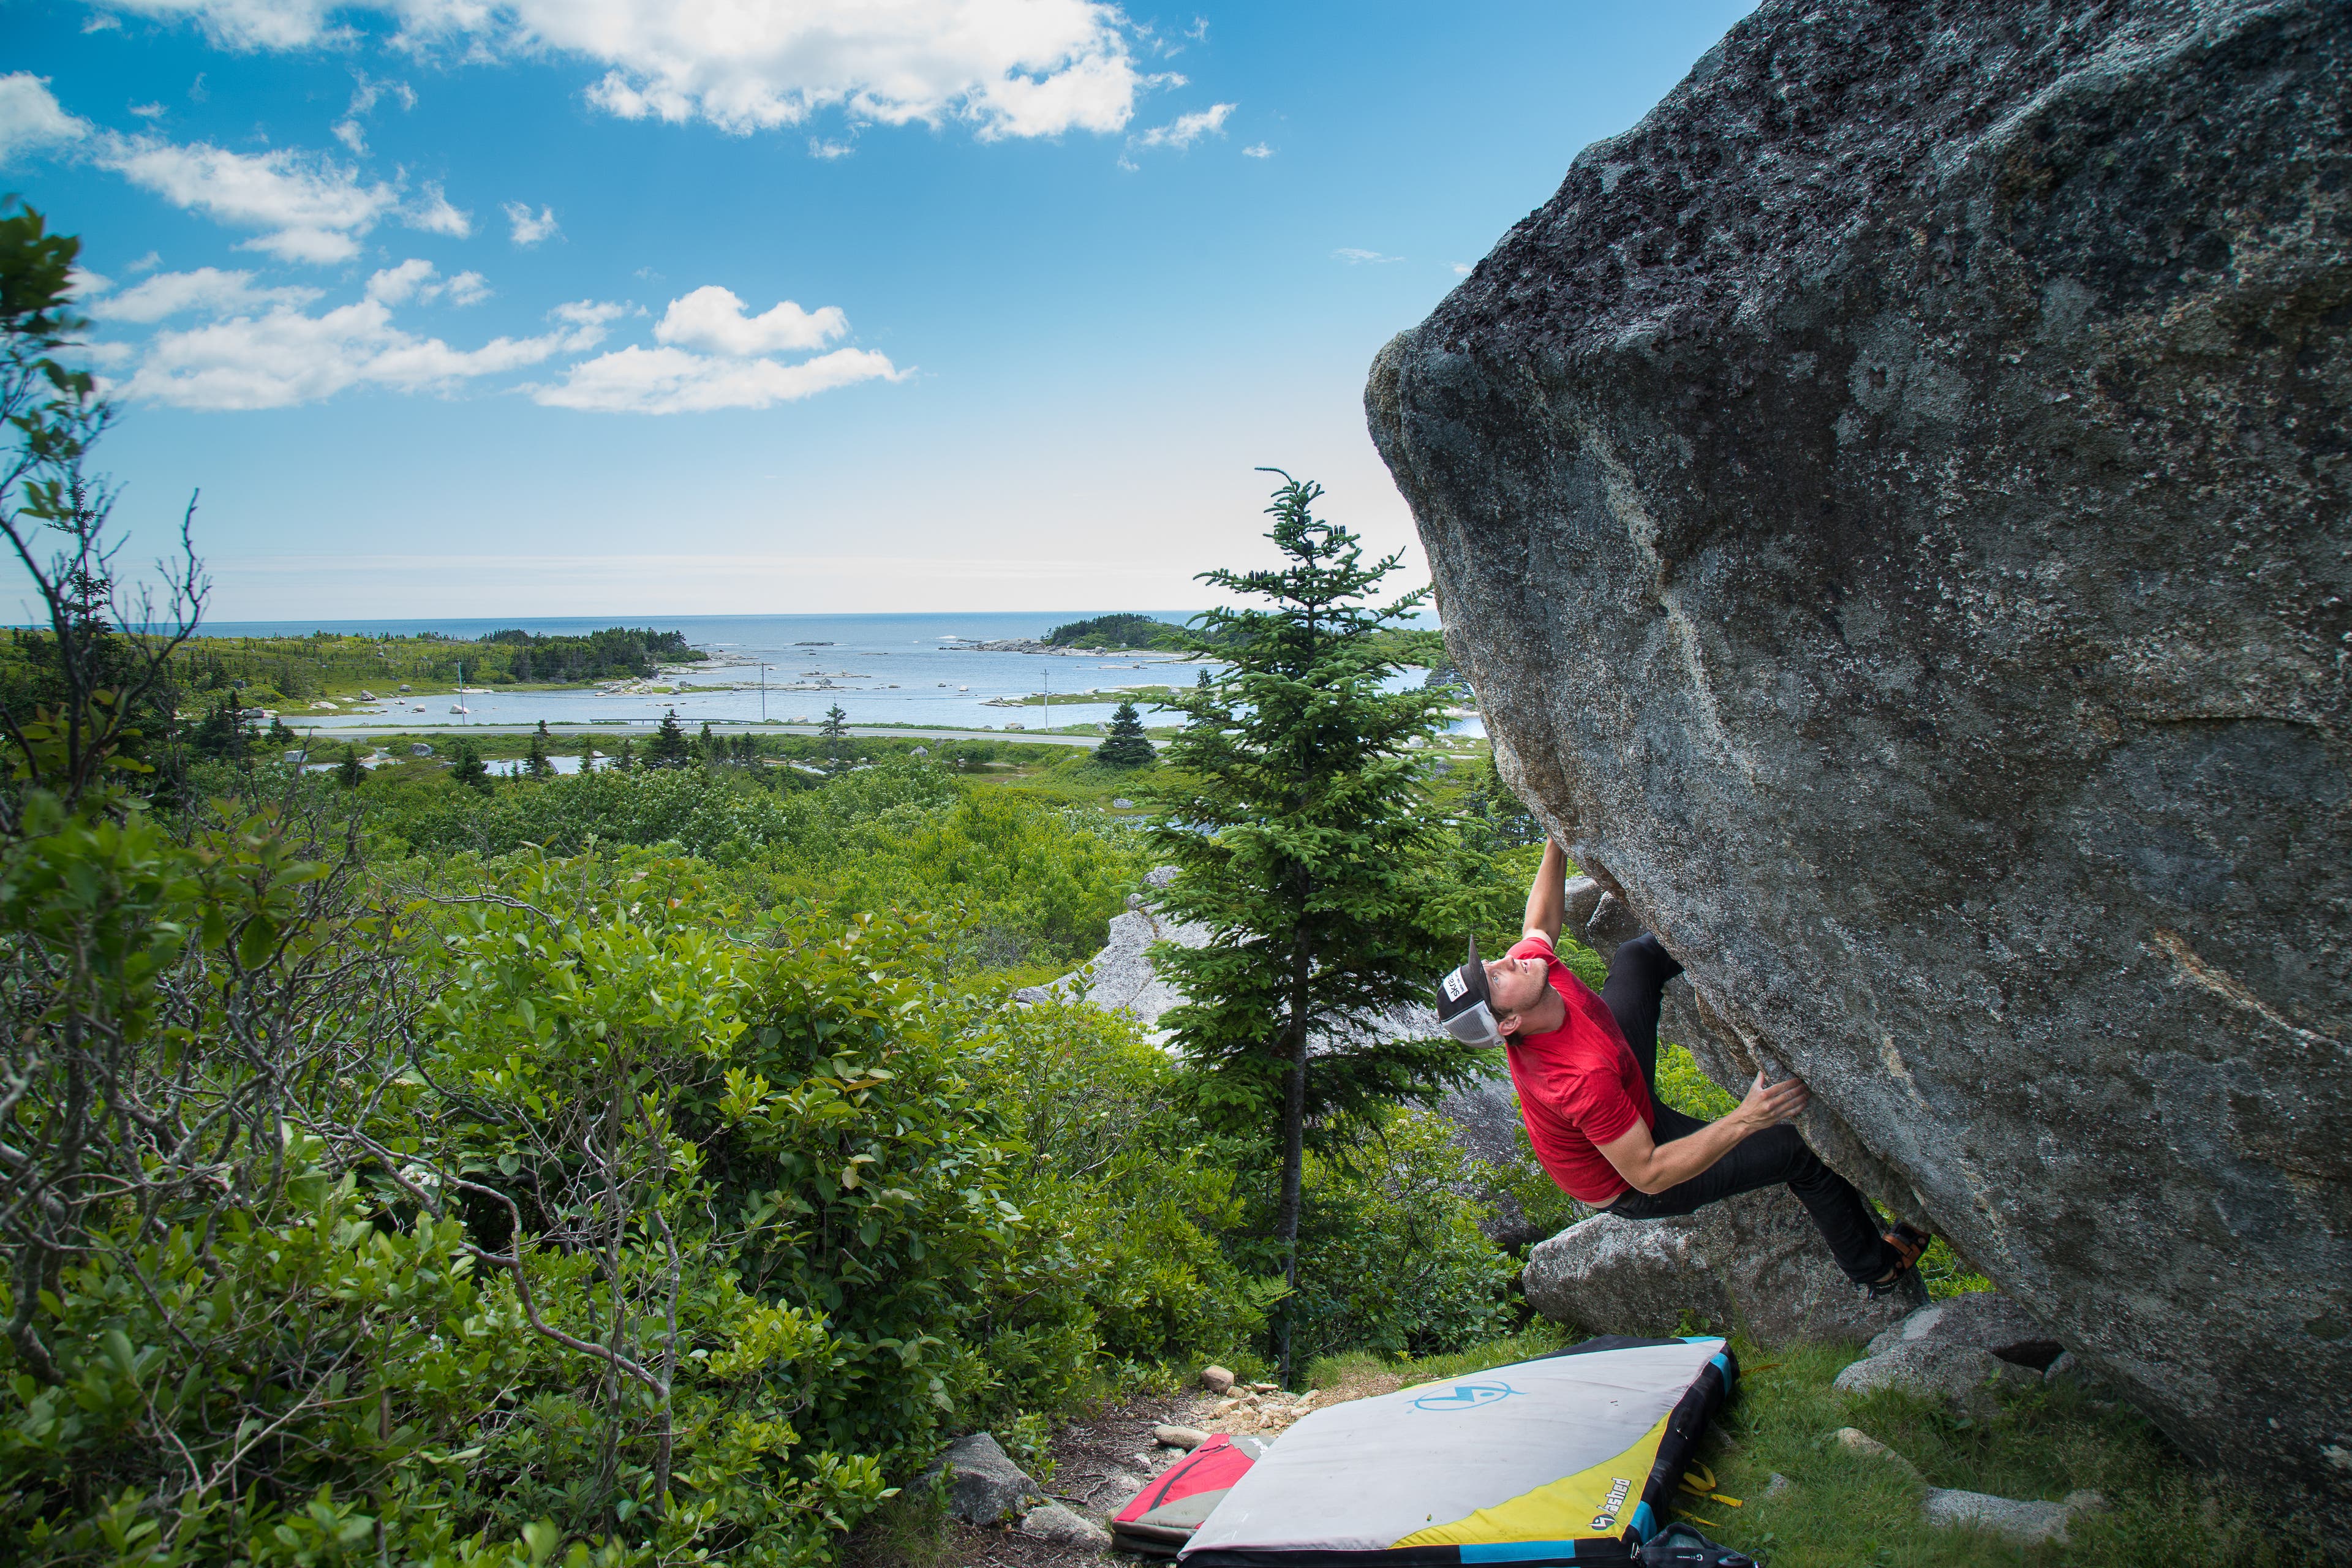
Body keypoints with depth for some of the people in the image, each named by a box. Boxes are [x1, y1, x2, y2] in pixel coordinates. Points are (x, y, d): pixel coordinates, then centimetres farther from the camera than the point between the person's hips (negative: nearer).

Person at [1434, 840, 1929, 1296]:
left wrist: (1557, 846, -5)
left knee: (1638, 955, 9)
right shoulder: (1582, 1077, -47)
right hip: (1631, 1186, -7)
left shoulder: (1529, 958, -26)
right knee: (1800, 1151, -6)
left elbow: (1540, 922, 1)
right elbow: (1648, 1175, -37)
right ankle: (1879, 1269, 21)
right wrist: (1745, 1121, -44)